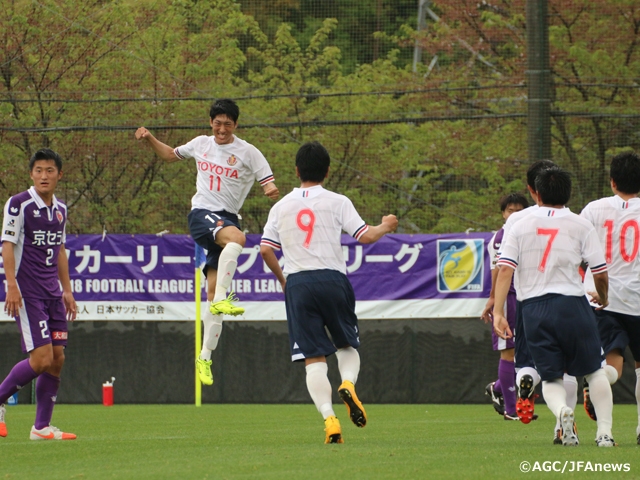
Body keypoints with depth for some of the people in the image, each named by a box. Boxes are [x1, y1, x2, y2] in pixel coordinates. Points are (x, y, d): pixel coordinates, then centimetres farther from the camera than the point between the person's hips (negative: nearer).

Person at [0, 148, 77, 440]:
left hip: (52, 293, 7)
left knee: (57, 359, 2)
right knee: (42, 358, -15)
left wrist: (67, 290, 19)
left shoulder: (60, 209, 13)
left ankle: (42, 427, 8)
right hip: (27, 292, -7)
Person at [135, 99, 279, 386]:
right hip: (202, 214, 0)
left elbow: (269, 184, -3)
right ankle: (221, 298, -42)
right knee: (237, 237, -36)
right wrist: (149, 139, 14)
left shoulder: (247, 152, 2)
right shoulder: (201, 144, 11)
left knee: (213, 291, -3)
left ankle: (205, 357, 4)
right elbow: (170, 155, 29)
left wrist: (272, 191, -26)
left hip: (228, 218, 0)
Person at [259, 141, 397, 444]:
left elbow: (266, 250, 6)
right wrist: (386, 227, 18)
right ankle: (348, 384, -16)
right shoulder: (336, 202, 3)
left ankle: (329, 417, -18)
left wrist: (282, 279, 22)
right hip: (332, 280, -1)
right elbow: (365, 236, -3)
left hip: (297, 283, 1)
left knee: (314, 359, 0)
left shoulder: (281, 207, 10)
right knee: (347, 346, 17)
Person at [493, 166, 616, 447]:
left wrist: (498, 312, -6)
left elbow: (505, 269, -3)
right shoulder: (580, 226, 2)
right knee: (594, 371, 14)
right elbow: (600, 273, -1)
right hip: (571, 304, -2)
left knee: (550, 378, 10)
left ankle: (561, 409, -22)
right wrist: (603, 298, 20)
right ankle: (604, 432, 4)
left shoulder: (521, 227, 8)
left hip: (533, 308, 2)